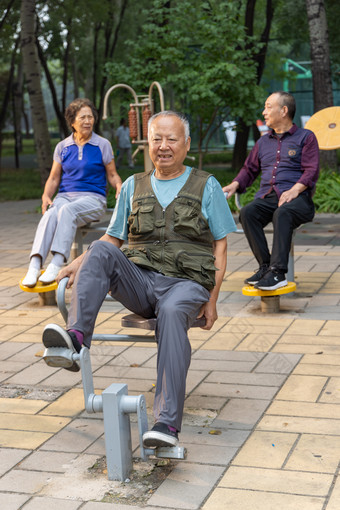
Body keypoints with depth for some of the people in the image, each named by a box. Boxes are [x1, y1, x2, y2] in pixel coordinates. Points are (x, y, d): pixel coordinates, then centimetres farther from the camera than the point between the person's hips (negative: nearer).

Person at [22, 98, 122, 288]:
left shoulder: (103, 145, 8)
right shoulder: (62, 147, 15)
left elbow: (112, 175, 12)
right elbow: (54, 178, 16)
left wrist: (120, 187, -11)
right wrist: (46, 196, -4)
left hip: (93, 199, -2)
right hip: (65, 196, 2)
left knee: (67, 210, -38)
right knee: (50, 214, -34)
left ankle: (56, 265, -48)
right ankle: (34, 267, -47)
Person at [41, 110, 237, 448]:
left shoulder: (206, 186, 11)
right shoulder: (134, 186, 18)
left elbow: (220, 245, 9)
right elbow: (112, 238, 19)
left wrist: (212, 299, -1)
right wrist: (78, 264, 0)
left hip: (186, 283, -3)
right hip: (139, 280, 3)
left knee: (172, 312, -38)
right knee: (100, 251, -25)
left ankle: (167, 422, -44)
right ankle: (76, 337, -39)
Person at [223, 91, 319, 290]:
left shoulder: (306, 137, 11)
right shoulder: (263, 142, 28)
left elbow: (311, 171, 0)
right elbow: (250, 169, 30)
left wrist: (295, 190, -18)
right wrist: (235, 184, 9)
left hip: (297, 197, -5)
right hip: (267, 196, 5)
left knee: (282, 214, -39)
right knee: (247, 212, -28)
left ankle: (278, 272, -41)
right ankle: (265, 266, -25)